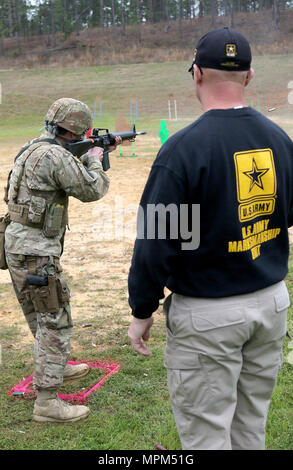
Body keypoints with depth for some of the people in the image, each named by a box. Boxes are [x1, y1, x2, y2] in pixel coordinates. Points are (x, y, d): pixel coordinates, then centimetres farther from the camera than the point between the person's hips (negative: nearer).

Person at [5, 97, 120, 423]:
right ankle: (46, 402, 0)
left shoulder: (32, 149, 13)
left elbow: (72, 176, 27)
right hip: (36, 252, -10)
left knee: (42, 317, 25)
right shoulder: (54, 155, -18)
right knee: (56, 323, -4)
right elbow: (91, 190, -12)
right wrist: (95, 160, 4)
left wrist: (90, 158, 21)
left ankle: (56, 368, 44)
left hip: (18, 244, 10)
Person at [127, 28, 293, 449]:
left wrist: (142, 311, -6)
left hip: (207, 314, -6)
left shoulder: (184, 147, -19)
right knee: (251, 424, 22)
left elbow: (156, 241, -17)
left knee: (205, 433, 9)